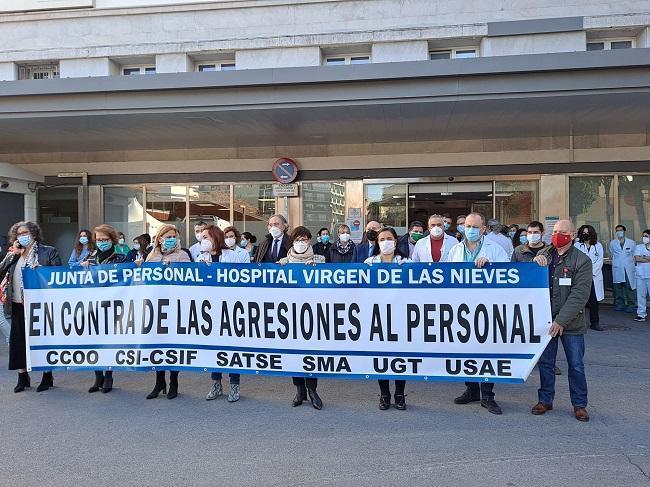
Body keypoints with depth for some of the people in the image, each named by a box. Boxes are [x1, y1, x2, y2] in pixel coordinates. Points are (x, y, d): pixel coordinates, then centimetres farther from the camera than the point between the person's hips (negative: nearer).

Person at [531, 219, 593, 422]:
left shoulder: (582, 261, -6)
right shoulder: (544, 255, 7)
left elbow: (579, 295, -13)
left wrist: (561, 320, -20)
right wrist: (535, 263, -16)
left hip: (571, 323, -3)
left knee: (576, 366, 7)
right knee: (545, 362, 11)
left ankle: (579, 404, 22)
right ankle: (545, 400, 24)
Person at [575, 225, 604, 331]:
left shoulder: (598, 246, 11)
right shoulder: (577, 246, 7)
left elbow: (600, 261, 4)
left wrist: (591, 273, -6)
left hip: (594, 277, 1)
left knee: (594, 300, 1)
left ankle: (595, 323, 7)